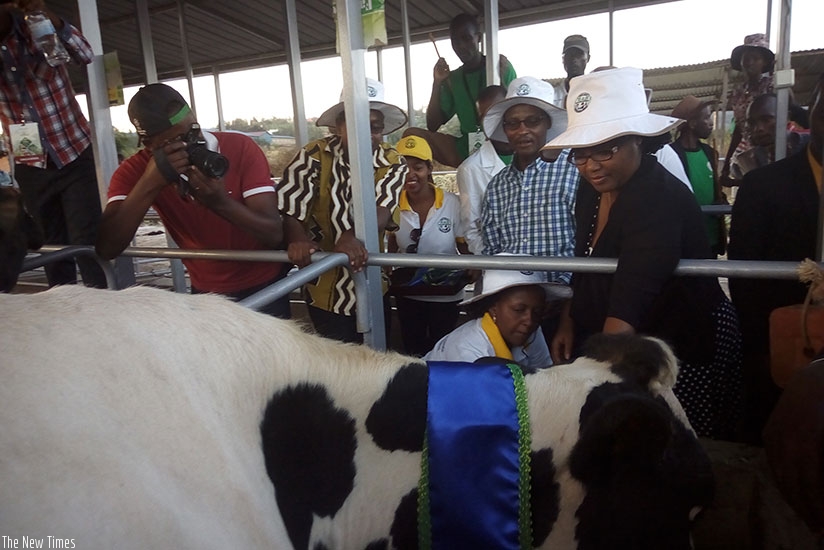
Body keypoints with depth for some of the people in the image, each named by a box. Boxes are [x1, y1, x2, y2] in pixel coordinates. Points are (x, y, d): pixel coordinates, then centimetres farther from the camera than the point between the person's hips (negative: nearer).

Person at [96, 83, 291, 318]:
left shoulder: (241, 148, -18)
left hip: (264, 286, -1)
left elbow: (274, 234, -24)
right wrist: (149, 184, -34)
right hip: (206, 291, 2)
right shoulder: (135, 171, -11)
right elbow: (106, 248, -24)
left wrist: (220, 202, -40)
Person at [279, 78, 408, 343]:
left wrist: (352, 237, -44)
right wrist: (298, 240, -37)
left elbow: (381, 212, -23)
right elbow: (288, 211, -14)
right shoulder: (313, 156, -12)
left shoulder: (394, 164, -7)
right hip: (325, 290, -2)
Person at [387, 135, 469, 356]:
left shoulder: (451, 203, -15)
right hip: (407, 294, 2)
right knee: (412, 349, 20)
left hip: (445, 294, -1)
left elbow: (465, 246, -6)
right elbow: (390, 250, 4)